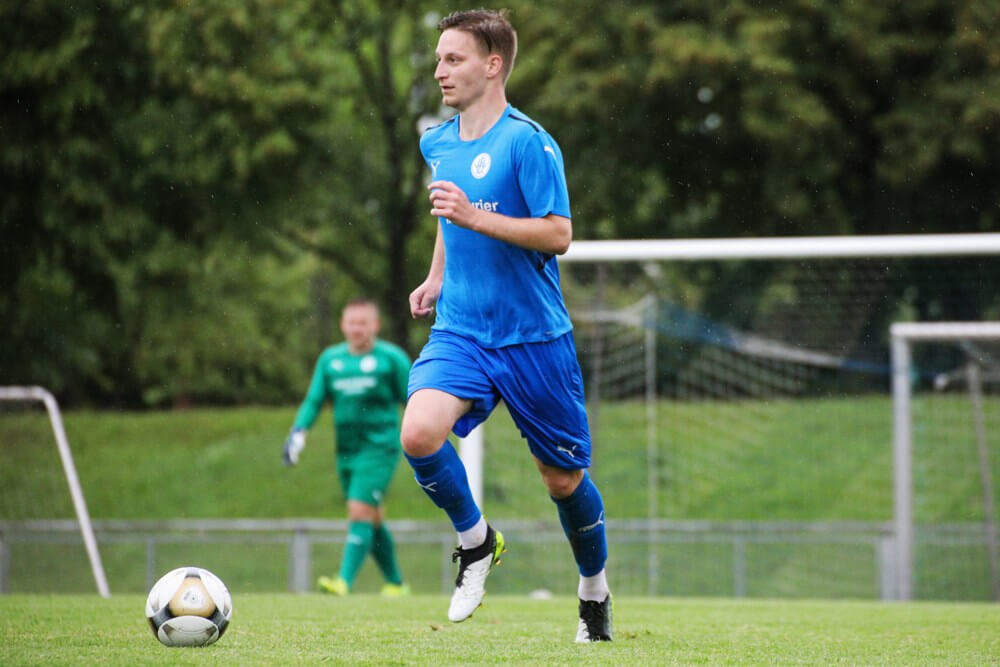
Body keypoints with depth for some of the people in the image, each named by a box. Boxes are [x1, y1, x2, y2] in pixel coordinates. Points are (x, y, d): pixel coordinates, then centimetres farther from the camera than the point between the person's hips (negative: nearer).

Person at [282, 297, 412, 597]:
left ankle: (345, 581, -23)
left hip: (379, 448, -5)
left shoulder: (392, 358, -4)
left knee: (360, 512, -16)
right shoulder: (330, 359, 9)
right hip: (346, 449, 5)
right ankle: (395, 583, 24)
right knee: (373, 520, 11)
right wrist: (298, 433, -1)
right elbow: (314, 401, 12)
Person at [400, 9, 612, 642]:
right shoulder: (438, 143, 7)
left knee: (564, 479, 7)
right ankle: (476, 541, 2)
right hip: (459, 330, 4)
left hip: (533, 337, -4)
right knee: (419, 434, -23)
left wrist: (474, 217, -26)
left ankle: (595, 588, 34)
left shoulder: (528, 143, -13)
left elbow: (558, 234, -19)